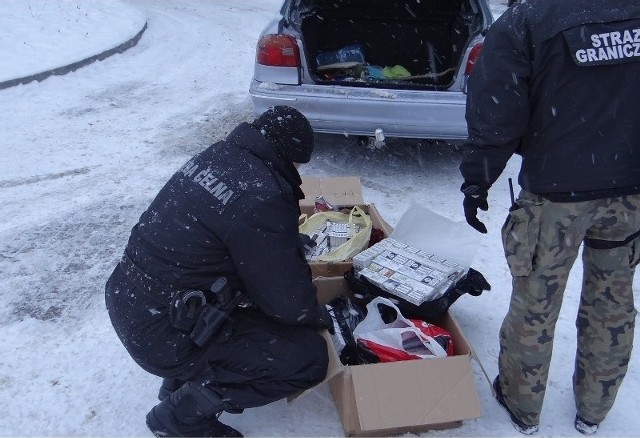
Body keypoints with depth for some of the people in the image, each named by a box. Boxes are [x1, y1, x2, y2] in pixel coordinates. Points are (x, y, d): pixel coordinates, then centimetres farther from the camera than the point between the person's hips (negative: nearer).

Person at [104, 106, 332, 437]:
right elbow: (290, 302, -15)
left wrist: (289, 242, 24)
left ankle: (182, 380, 24)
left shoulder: (217, 154, 2)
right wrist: (323, 316, 6)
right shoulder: (262, 200, -23)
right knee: (308, 356, -4)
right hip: (161, 334, -9)